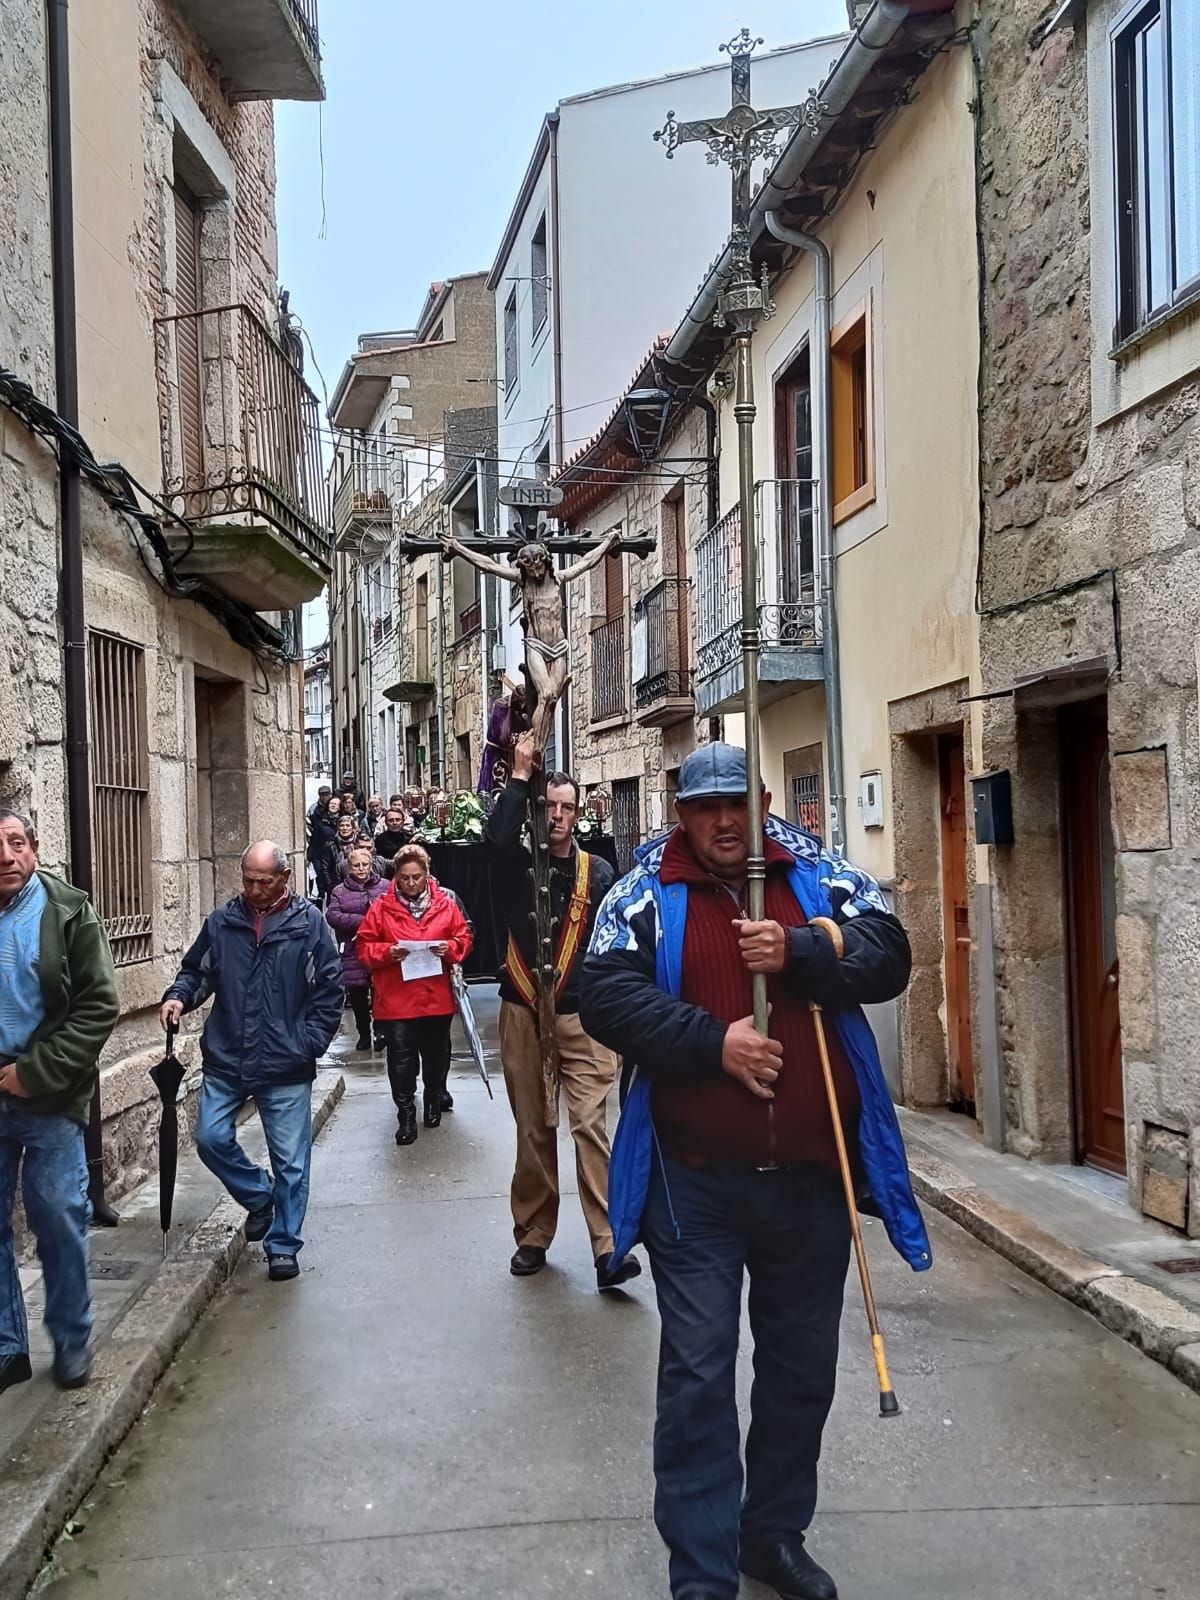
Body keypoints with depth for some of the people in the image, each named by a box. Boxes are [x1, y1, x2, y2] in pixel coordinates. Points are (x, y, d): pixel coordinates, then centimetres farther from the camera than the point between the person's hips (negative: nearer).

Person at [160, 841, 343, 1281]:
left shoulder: (309, 923, -4)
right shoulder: (221, 922, 3)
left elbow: (330, 989, -2)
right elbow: (196, 970, 14)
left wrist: (310, 1043, -8)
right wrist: (179, 997, -7)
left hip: (286, 1067, -3)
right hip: (225, 1062, 3)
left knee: (290, 1161, 4)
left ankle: (282, 1246, 20)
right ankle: (259, 1197, 29)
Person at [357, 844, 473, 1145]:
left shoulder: (445, 903, 2)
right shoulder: (382, 907, -2)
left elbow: (464, 939, 7)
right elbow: (365, 947, 0)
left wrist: (450, 948, -13)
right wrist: (387, 952, -18)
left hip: (437, 996, 2)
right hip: (396, 998, -1)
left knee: (436, 1053, 14)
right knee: (401, 1057, 0)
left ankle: (434, 1099, 37)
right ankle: (406, 1114, 10)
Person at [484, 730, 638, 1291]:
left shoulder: (596, 872, 3)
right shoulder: (517, 865, 3)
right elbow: (495, 838, -20)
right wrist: (520, 776, -17)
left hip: (580, 1019, -1)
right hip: (521, 1014, 1)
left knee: (590, 1125, -11)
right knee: (532, 1131, 10)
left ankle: (608, 1248, -11)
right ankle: (532, 1236, 24)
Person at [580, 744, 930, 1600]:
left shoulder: (821, 876, 4)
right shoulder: (645, 895, -2)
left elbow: (889, 953, -6)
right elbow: (607, 995, -12)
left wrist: (798, 953, -22)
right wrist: (712, 1043, -21)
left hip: (812, 1171, 3)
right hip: (695, 1178, -3)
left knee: (803, 1368, 16)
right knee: (697, 1375, 0)